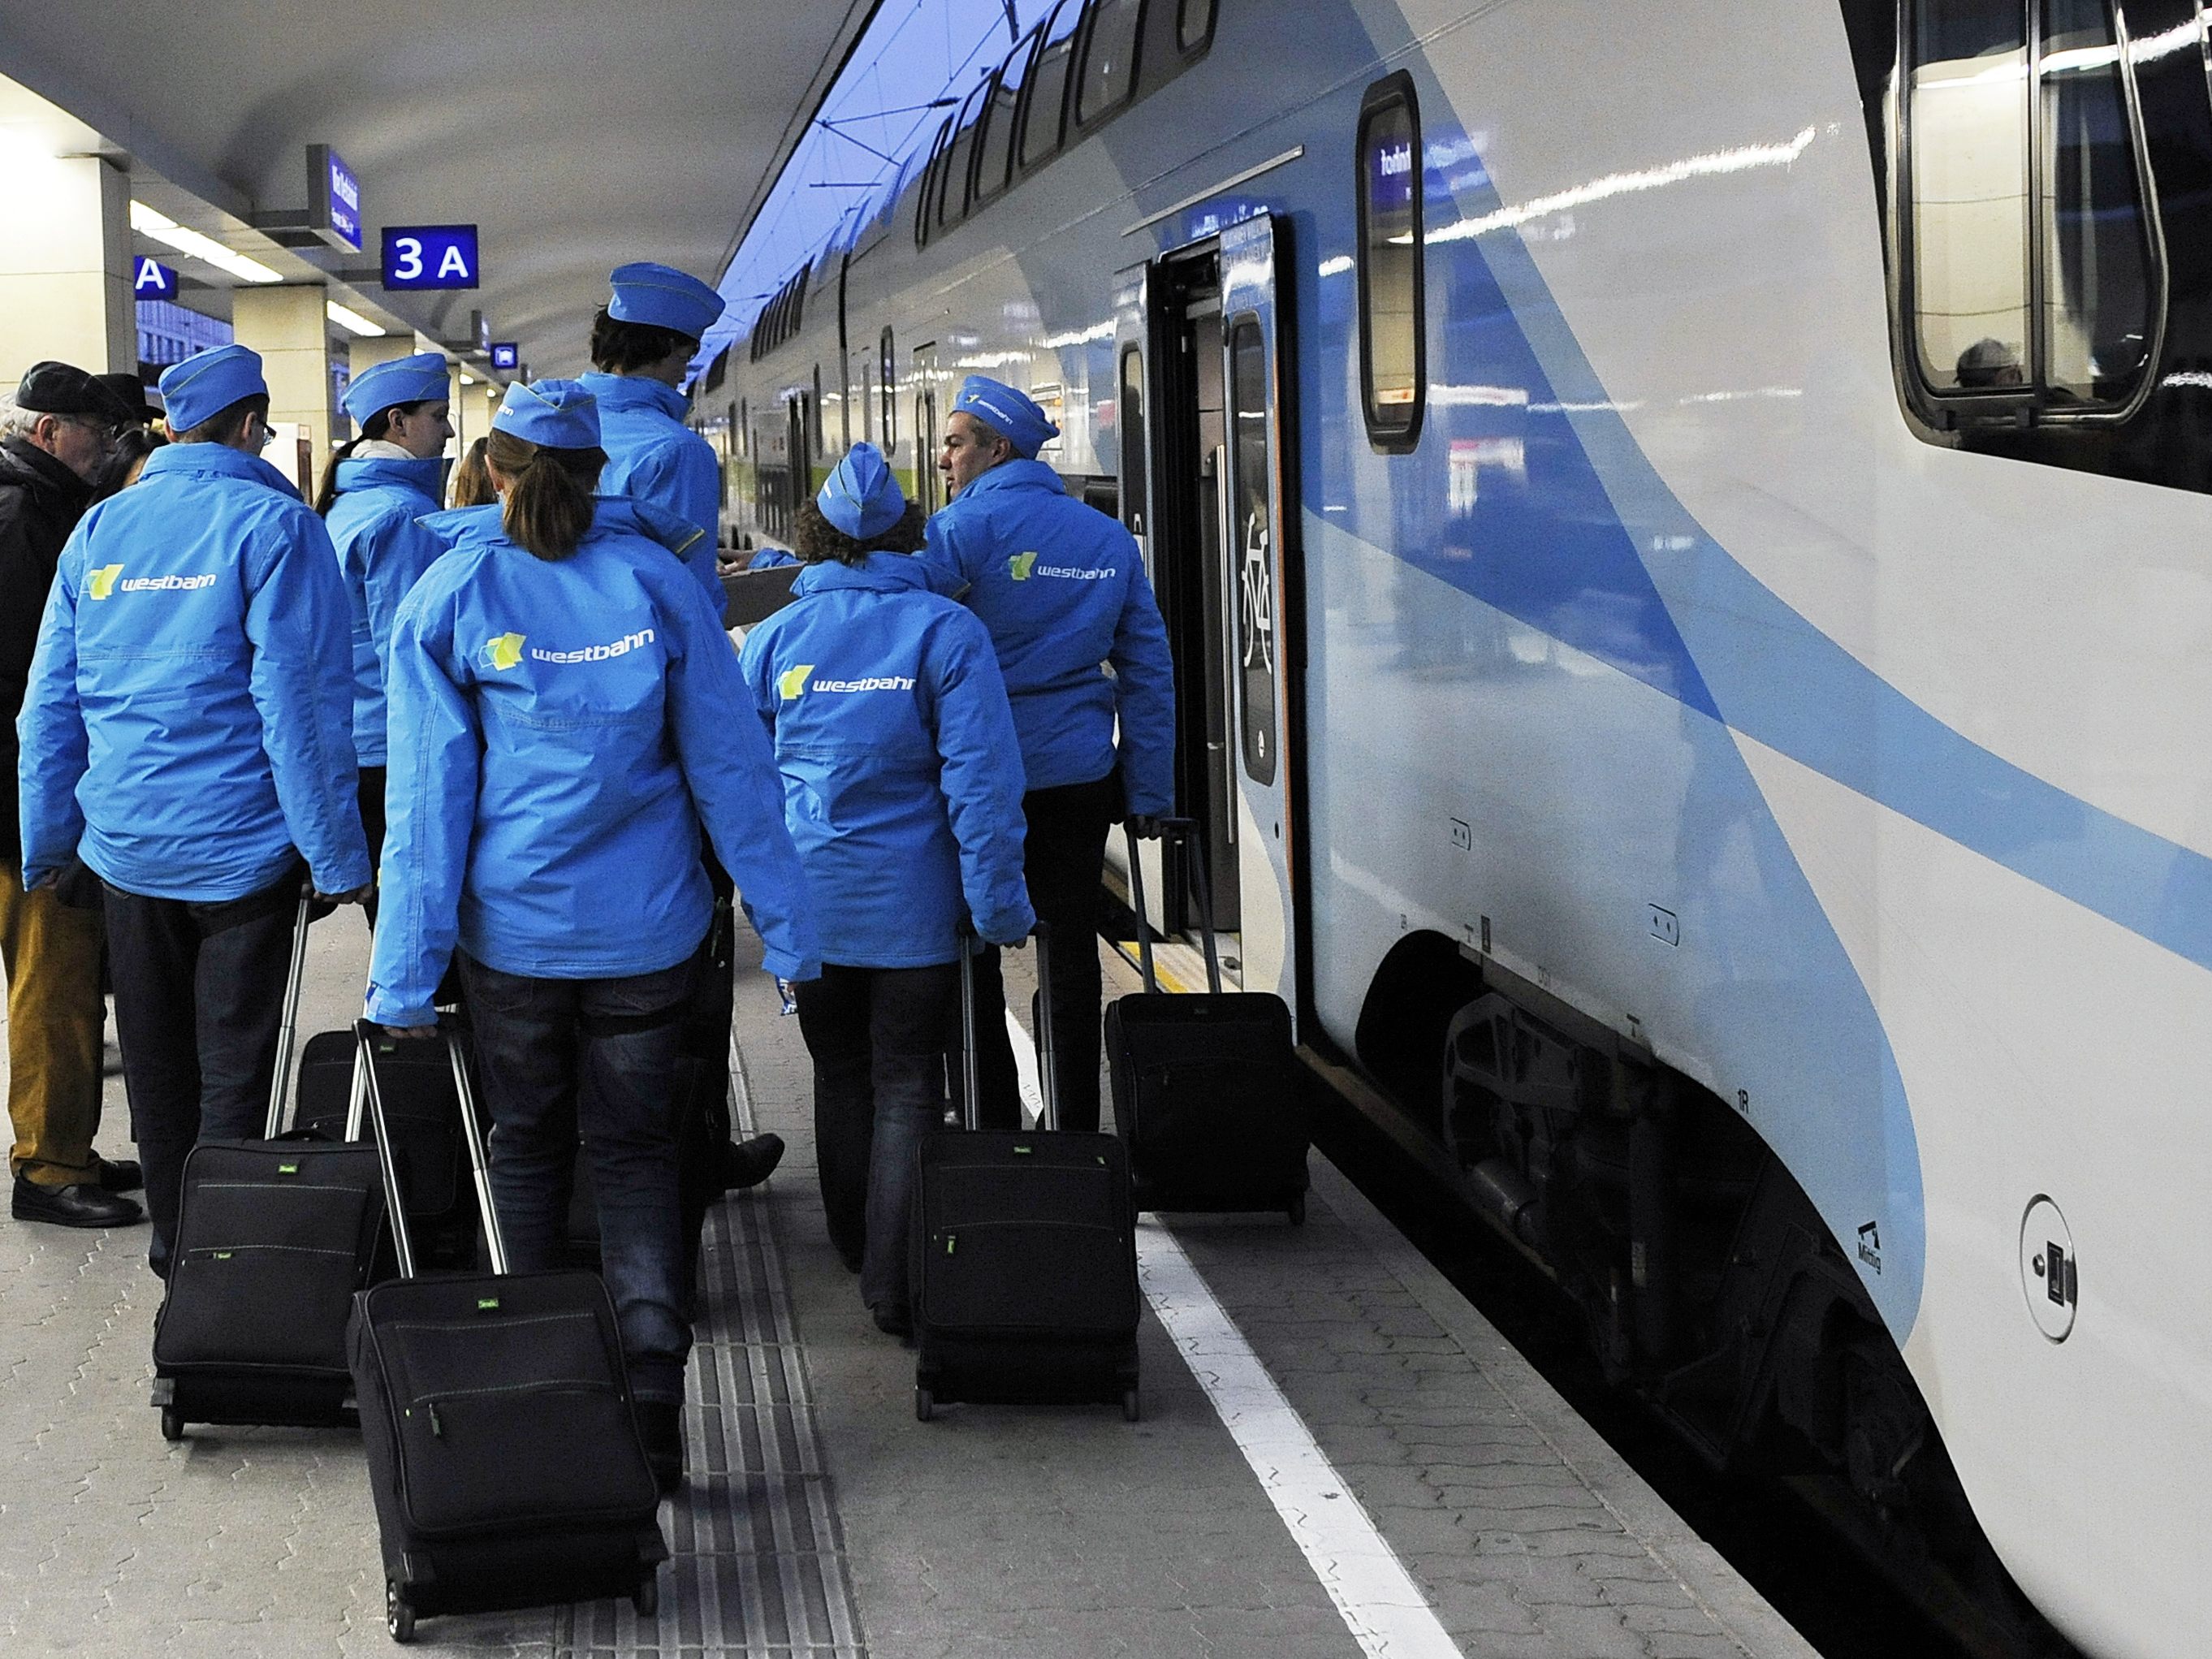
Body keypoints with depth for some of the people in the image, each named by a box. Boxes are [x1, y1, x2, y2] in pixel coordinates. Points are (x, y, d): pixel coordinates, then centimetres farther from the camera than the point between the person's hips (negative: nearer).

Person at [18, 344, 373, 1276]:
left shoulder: (98, 528, 6)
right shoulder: (273, 525, -10)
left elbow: (51, 700, 8)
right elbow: (301, 703, -14)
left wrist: (48, 844, 16)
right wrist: (338, 858, -10)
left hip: (124, 843, 5)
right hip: (239, 843, -5)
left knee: (156, 1060, 17)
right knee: (234, 1071, 5)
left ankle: (175, 1244, 29)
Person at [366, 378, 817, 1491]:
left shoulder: (449, 596, -4)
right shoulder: (657, 583, -2)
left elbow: (428, 791, -6)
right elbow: (729, 765, -1)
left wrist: (406, 967, -5)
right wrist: (784, 924, 4)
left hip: (512, 926, 0)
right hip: (643, 926, 0)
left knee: (529, 1149, 17)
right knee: (633, 1153, 8)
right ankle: (650, 1390, -8)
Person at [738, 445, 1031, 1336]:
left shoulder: (773, 637, 1)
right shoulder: (946, 630, -8)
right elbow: (981, 778, -12)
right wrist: (998, 903, -6)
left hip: (809, 895, 3)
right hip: (911, 902, -3)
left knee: (840, 1074, 19)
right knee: (907, 1084, 3)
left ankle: (857, 1246, 33)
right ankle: (897, 1282, -3)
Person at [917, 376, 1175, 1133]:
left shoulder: (959, 530, -9)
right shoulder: (1109, 538, 9)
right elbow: (1148, 672, 11)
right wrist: (1150, 793, 14)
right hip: (1079, 779, 5)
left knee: (972, 957, 5)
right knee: (1072, 953, 10)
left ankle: (998, 1130, 7)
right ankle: (1078, 1129, 15)